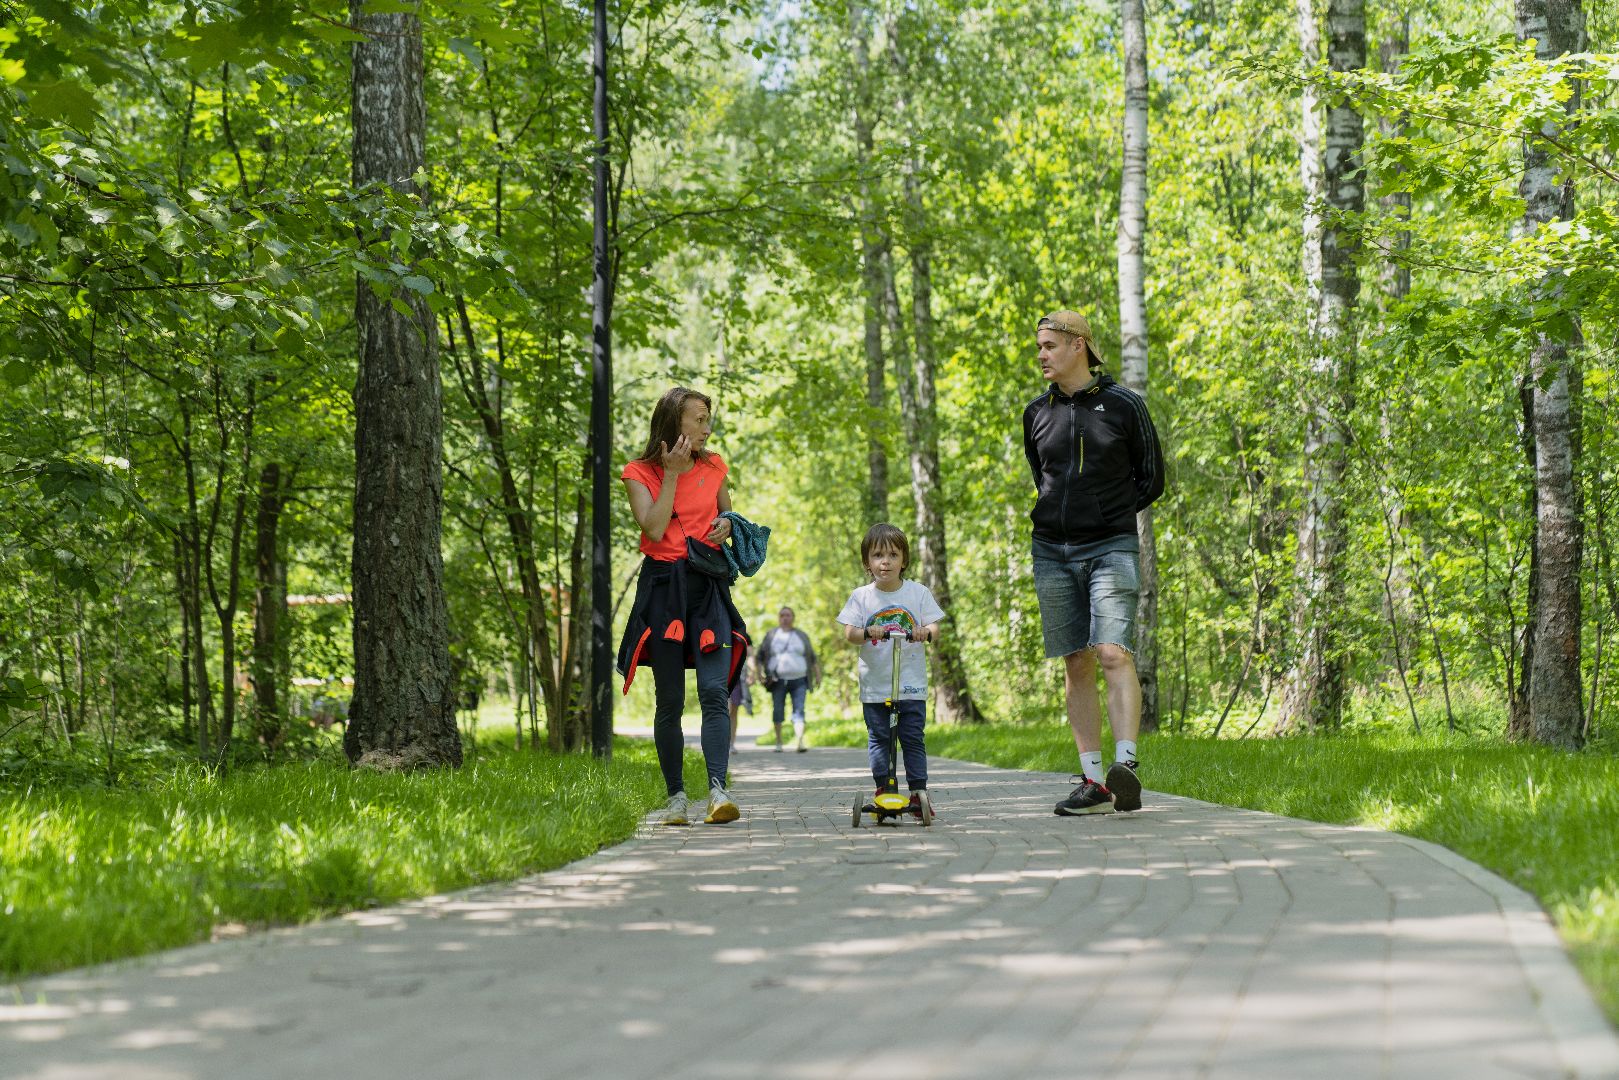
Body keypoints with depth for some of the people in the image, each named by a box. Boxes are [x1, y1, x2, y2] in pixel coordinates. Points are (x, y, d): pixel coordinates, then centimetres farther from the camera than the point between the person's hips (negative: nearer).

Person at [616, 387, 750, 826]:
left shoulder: (713, 467, 11)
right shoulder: (640, 473, 0)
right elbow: (654, 530, -14)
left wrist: (727, 524, 2)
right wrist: (672, 474, -12)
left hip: (708, 585, 2)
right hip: (663, 587, -2)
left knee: (714, 691, -15)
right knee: (670, 700, 2)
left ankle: (718, 790, -24)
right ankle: (676, 796, 11)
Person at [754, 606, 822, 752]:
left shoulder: (801, 636, 11)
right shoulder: (771, 635, 8)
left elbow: (812, 658, 15)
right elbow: (759, 655, 9)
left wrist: (817, 674, 7)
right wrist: (759, 671, -5)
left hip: (798, 681, 0)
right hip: (778, 681, 0)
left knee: (799, 710, -13)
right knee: (778, 711, 3)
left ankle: (800, 742, -24)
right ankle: (778, 743, 16)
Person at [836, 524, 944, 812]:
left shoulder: (918, 592, 3)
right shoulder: (861, 596, 2)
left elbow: (935, 630, 1)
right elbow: (849, 633, -5)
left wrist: (926, 632, -23)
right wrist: (867, 633, -26)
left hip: (911, 683, 0)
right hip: (874, 683, 1)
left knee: (913, 739, -2)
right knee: (878, 738, 1)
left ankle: (918, 792, 2)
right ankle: (883, 789, 9)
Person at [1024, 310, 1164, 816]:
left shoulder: (1124, 405, -1)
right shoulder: (1036, 414, 11)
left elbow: (1152, 479, 6)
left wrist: (1108, 516, 1)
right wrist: (1059, 516, 11)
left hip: (1110, 548, -4)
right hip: (1053, 551, 4)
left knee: (1114, 654, -18)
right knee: (1077, 665, 4)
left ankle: (1126, 767, -26)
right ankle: (1093, 782, 6)